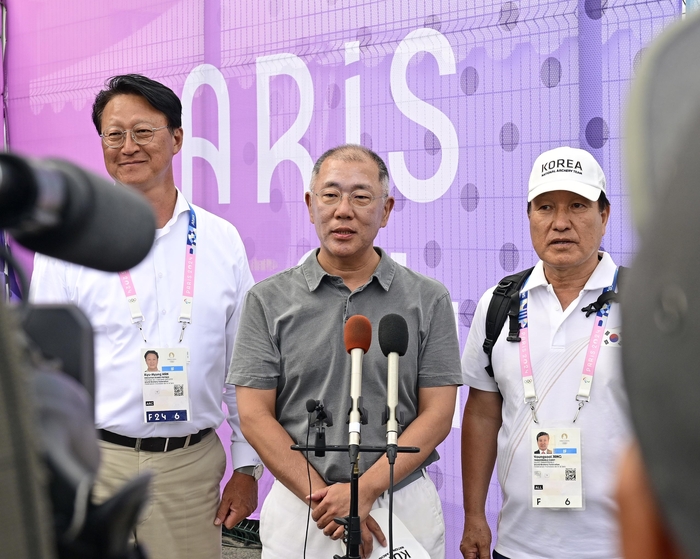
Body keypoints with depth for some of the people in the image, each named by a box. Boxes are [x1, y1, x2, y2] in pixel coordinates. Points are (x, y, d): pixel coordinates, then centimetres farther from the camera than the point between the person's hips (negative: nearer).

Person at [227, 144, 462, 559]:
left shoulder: (429, 300, 0)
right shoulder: (269, 300, 0)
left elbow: (437, 414, -3)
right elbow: (255, 415, -4)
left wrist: (365, 489, -15)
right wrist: (324, 499, -13)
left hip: (404, 505, 0)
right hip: (298, 507, 0)